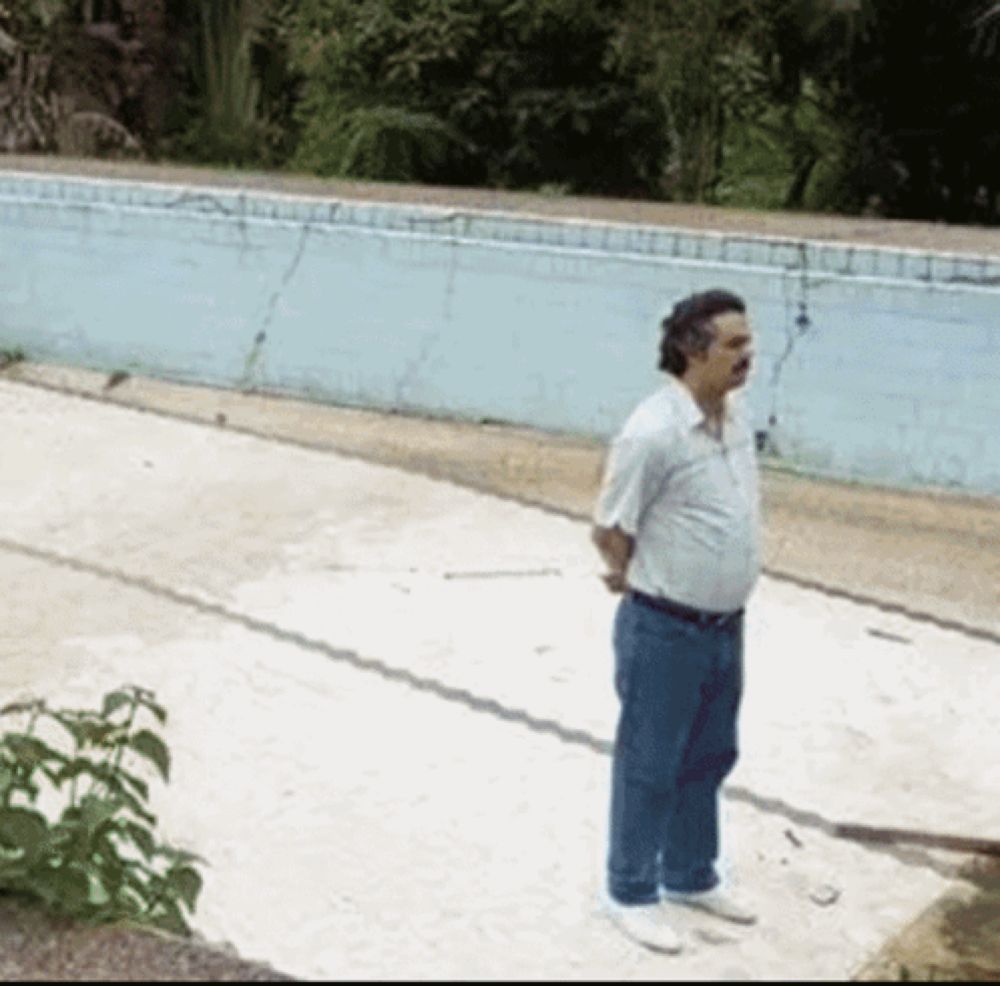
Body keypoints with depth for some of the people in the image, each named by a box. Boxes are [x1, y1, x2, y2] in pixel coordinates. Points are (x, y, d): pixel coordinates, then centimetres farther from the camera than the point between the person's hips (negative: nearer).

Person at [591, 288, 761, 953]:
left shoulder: (735, 419, 3)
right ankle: (632, 892, 25)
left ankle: (692, 876, 40)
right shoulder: (653, 434, -24)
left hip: (726, 626, 8)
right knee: (650, 767, 8)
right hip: (665, 631, -8)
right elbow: (610, 532, -15)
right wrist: (650, 587, 2)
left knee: (709, 758, 21)